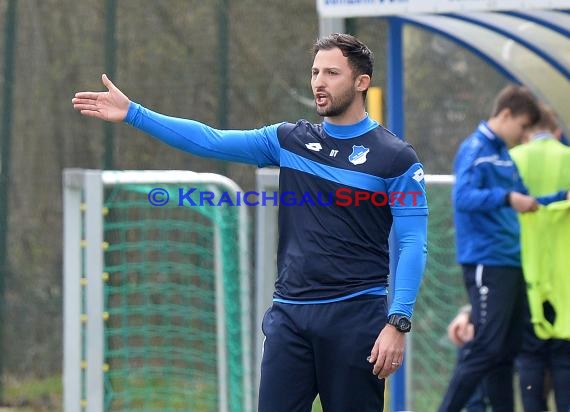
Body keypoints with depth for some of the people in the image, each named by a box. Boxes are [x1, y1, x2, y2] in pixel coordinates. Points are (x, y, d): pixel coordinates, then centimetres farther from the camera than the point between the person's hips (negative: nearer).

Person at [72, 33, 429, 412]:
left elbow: (413, 244, -7)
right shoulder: (289, 140, 10)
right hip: (289, 313, 4)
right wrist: (133, 113, -1)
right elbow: (211, 142, 6)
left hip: (355, 315, -4)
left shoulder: (395, 157, -3)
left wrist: (398, 323, -16)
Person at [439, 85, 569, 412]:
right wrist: (507, 197, -35)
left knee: (507, 350, 9)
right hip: (487, 263, -9)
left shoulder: (504, 155, 18)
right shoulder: (475, 150, -9)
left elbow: (522, 200, 28)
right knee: (486, 348, -13)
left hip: (511, 263, 9)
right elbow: (463, 197, -23)